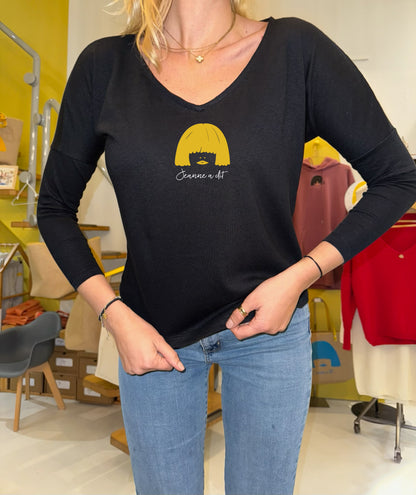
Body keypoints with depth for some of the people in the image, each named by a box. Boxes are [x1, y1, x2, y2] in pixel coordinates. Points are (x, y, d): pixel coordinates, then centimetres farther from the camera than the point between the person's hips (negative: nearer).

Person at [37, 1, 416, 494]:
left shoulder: (295, 50, -6)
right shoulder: (105, 65, -3)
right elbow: (54, 207, 3)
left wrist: (301, 275, -12)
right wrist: (115, 316, -8)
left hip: (270, 327, 0)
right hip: (152, 334, 1)